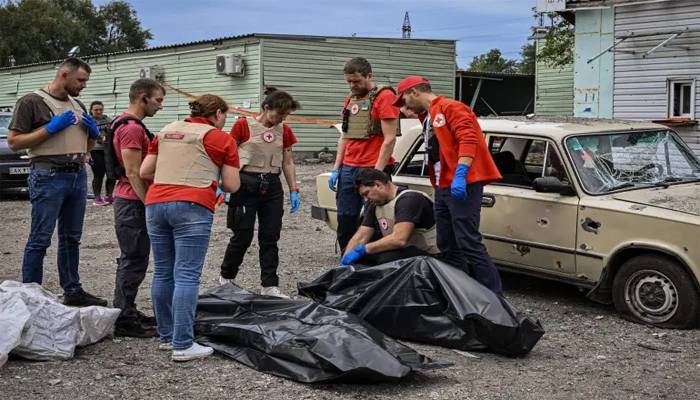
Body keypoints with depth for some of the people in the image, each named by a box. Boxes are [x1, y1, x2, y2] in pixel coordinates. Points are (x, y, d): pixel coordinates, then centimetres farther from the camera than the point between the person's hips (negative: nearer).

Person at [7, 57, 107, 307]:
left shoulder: (78, 106, 17)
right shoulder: (32, 102, -4)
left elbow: (87, 146, 25)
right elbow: (14, 142, -9)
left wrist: (94, 133, 2)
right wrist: (50, 128, -16)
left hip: (78, 175, 7)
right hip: (49, 176, -7)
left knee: (71, 238, 12)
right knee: (39, 240, -4)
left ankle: (72, 291, 20)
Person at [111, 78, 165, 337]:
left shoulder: (126, 124, 16)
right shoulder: (132, 128, -17)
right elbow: (133, 173, -21)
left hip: (133, 201, 11)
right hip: (133, 202, -11)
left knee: (134, 260, 16)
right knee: (133, 261, -6)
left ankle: (128, 313, 24)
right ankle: (124, 321, 0)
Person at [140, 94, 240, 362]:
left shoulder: (166, 131, 18)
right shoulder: (221, 139, 3)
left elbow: (144, 172, 16)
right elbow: (232, 185, 4)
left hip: (156, 204, 6)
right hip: (191, 207, -6)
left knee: (163, 274, 12)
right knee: (186, 277, -6)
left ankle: (166, 336, 21)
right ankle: (182, 346, -7)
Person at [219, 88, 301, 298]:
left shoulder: (285, 131, 8)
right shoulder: (243, 125, -5)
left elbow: (288, 163, 13)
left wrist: (294, 191, 8)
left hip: (272, 187, 4)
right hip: (247, 185, -4)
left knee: (270, 238, 4)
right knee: (243, 236, 1)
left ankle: (269, 286, 10)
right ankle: (226, 278, 22)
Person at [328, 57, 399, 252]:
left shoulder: (384, 96, -7)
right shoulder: (350, 99, 16)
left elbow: (389, 139, -12)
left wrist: (377, 172, -16)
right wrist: (336, 169, 13)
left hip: (372, 169, -7)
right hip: (348, 169, 7)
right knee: (345, 220, 7)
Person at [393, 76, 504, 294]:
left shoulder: (450, 107, -6)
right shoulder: (429, 118, 23)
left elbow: (468, 139, -18)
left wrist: (460, 175, -26)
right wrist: (438, 188, 15)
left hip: (462, 186, -10)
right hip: (443, 188, 10)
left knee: (469, 243, -13)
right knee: (447, 247, 9)